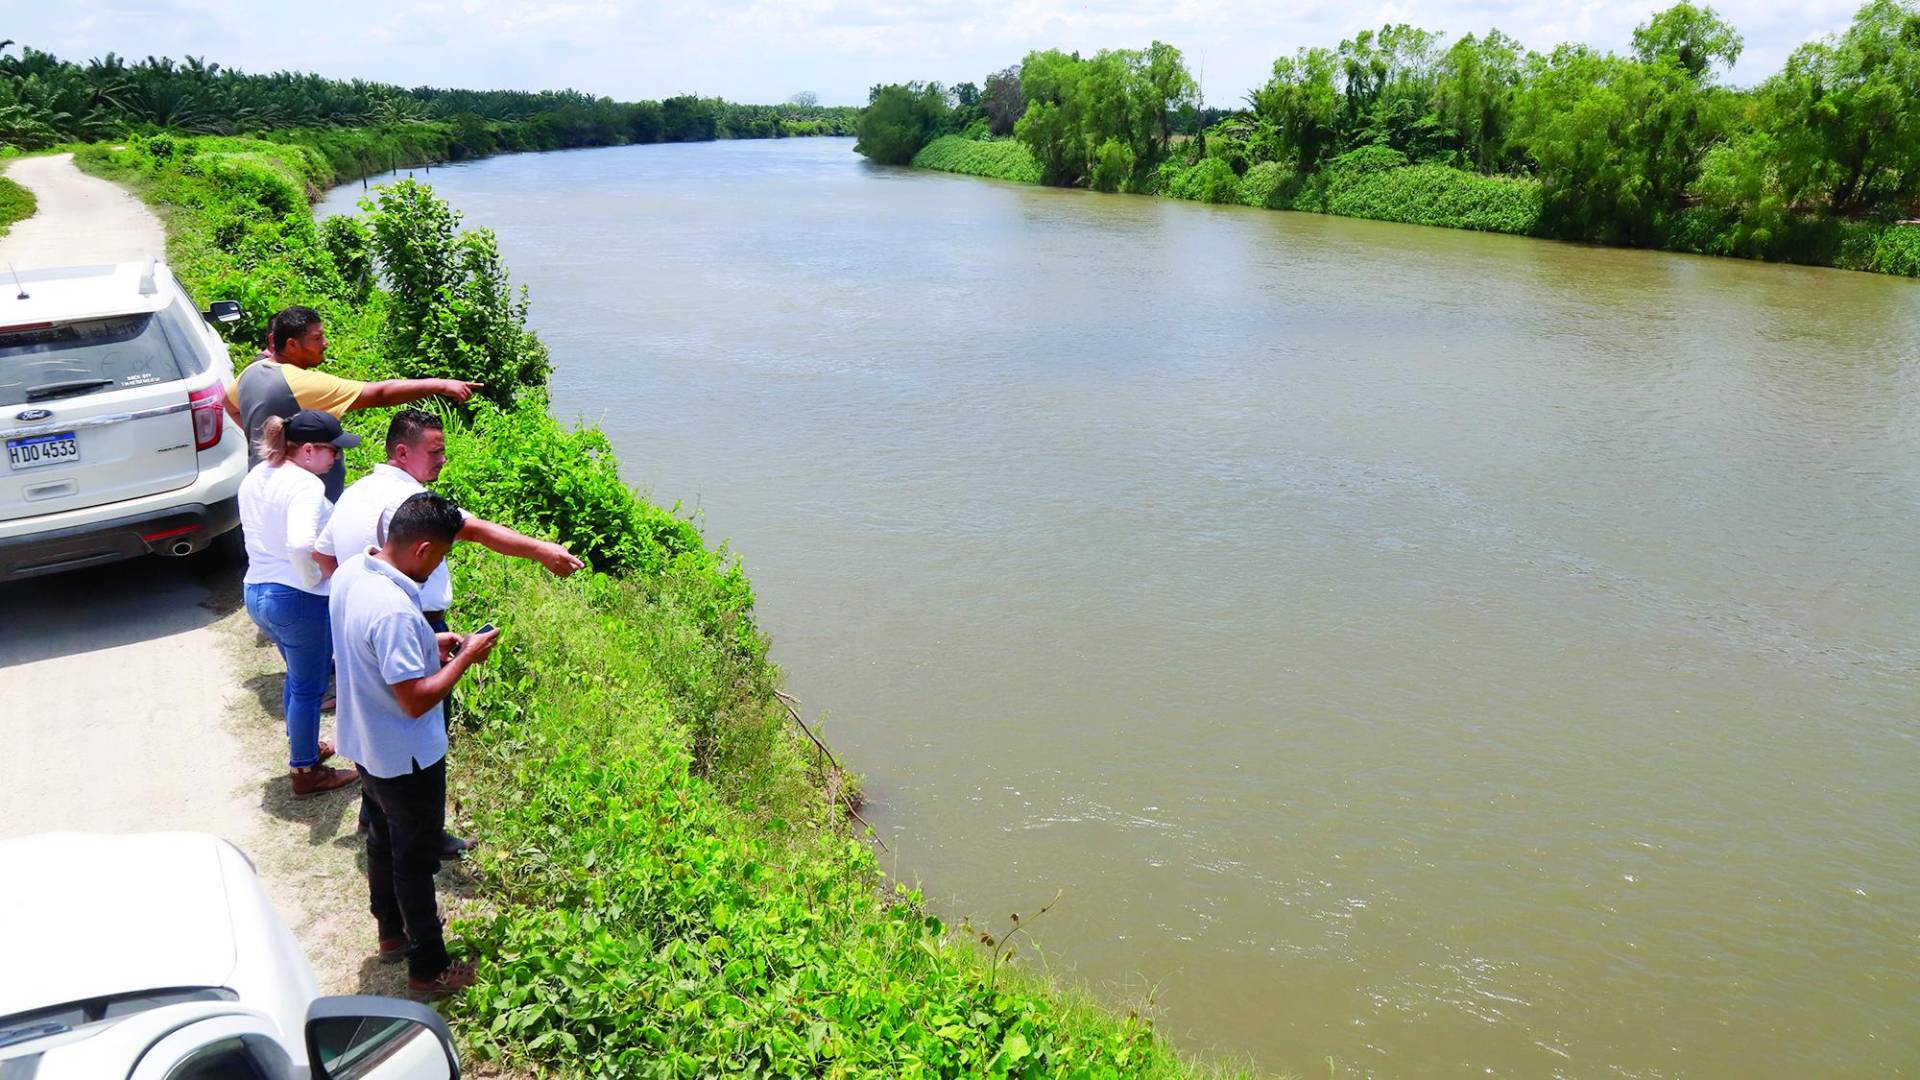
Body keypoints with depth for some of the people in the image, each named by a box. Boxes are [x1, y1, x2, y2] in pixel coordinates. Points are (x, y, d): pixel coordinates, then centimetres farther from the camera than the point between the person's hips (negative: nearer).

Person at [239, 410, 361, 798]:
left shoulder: (255, 476, 5)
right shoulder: (305, 485, -23)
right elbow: (300, 544, -38)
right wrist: (312, 580, -21)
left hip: (256, 592, 9)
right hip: (299, 600, -9)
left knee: (298, 677, 28)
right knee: (309, 688, 9)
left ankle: (304, 747, 44)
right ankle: (306, 772, 23)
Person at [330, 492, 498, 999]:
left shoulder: (351, 573, -6)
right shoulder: (394, 611, -36)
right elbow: (416, 700, -31)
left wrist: (429, 644, 3)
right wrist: (467, 657, -21)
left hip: (365, 744, 9)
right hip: (405, 760, -9)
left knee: (383, 839, 27)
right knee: (415, 859, 8)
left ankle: (392, 932, 48)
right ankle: (429, 969, 25)